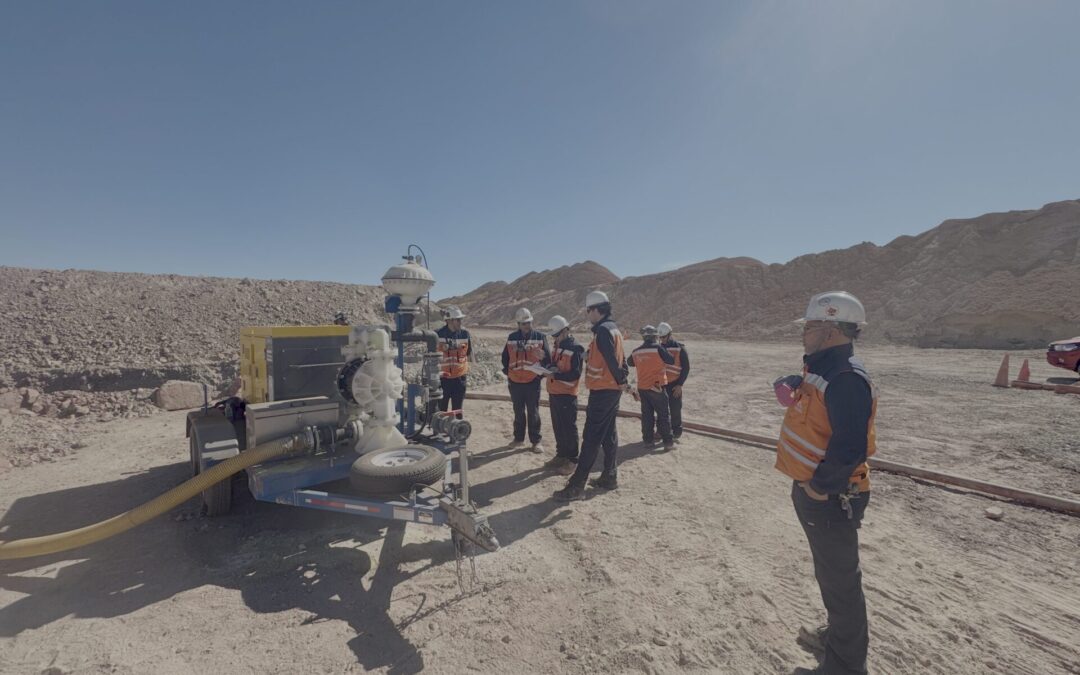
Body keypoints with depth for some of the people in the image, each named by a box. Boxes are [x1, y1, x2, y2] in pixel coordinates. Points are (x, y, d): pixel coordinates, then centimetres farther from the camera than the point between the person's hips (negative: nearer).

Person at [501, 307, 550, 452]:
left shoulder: (540, 337, -2)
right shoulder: (511, 338, 5)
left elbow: (548, 358, -3)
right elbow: (505, 357, 13)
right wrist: (507, 371, 6)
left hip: (533, 381, -2)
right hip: (515, 381, 3)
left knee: (533, 412, 3)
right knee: (518, 412, 14)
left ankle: (536, 441, 13)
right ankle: (518, 438, 27)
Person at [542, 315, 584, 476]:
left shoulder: (575, 349, -14)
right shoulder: (555, 346, 13)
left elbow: (575, 374, -19)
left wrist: (555, 375, -25)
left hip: (567, 394, -8)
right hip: (554, 393, 8)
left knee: (569, 428, -1)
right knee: (557, 427, 16)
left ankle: (572, 460, 9)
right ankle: (561, 454, 29)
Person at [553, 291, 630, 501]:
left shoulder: (603, 330, -18)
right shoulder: (614, 329, 14)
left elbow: (612, 360, -23)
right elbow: (620, 359, 14)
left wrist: (622, 381, -13)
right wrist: (623, 381, 12)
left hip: (602, 391, -10)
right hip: (613, 390, 10)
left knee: (591, 439, -7)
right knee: (608, 434, 17)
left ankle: (576, 486, -3)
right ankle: (609, 477, 27)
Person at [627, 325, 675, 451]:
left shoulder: (636, 352, 3)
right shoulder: (658, 348, -13)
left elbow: (629, 363, 21)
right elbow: (671, 361, -9)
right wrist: (662, 362, 10)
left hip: (642, 387, 5)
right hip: (657, 386, -5)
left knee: (647, 413, 14)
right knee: (663, 414, 2)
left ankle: (648, 438, 18)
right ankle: (668, 442, 1)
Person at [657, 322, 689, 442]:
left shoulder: (680, 348, -5)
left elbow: (686, 368, -5)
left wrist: (680, 384, -10)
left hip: (674, 384, -4)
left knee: (675, 409, 0)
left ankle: (677, 432, 13)